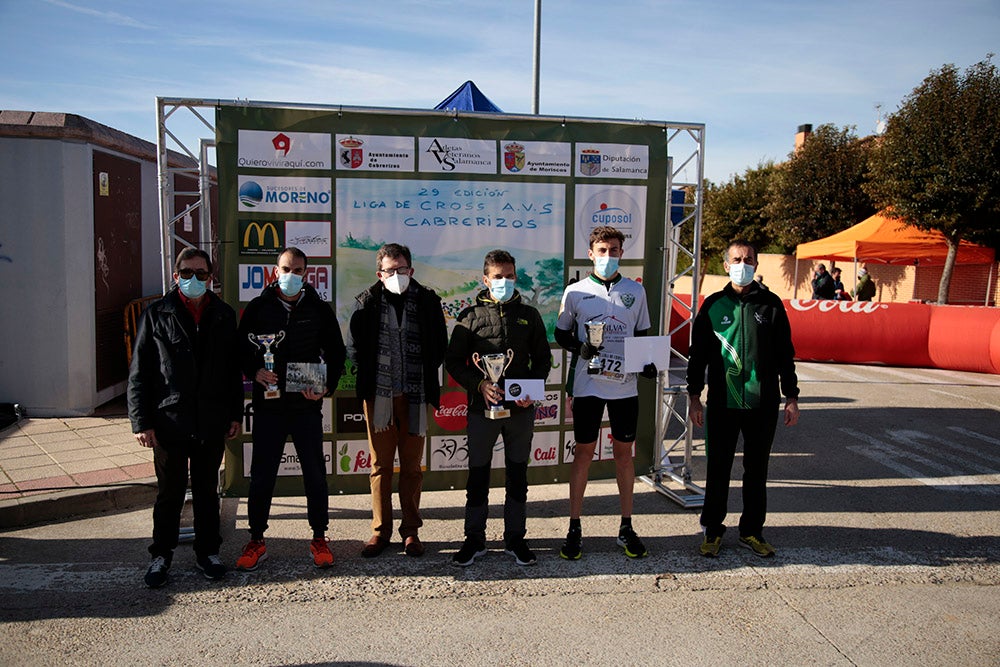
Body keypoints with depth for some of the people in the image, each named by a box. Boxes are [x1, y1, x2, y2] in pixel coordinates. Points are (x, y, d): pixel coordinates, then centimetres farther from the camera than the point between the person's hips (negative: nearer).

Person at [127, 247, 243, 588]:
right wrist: (141, 421, -7)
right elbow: (139, 374, -2)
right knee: (169, 492, 9)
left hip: (212, 423, 2)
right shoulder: (156, 315, 0)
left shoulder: (224, 315, 7)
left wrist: (235, 414, 7)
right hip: (169, 422, -2)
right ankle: (161, 554, 26)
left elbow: (234, 369, 10)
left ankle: (208, 551, 27)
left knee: (207, 490, 13)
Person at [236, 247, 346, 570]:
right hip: (268, 404, 0)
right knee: (261, 474, 6)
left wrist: (327, 386, -8)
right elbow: (242, 349, 8)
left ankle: (319, 538, 20)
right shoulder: (258, 308, 4)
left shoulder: (319, 309, 4)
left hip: (307, 406, 0)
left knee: (315, 473, 6)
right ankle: (256, 541, 20)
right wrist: (255, 371, -12)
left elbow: (336, 352, 7)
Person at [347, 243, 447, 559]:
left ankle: (411, 530, 20)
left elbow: (440, 344, 7)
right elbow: (354, 346, 7)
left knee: (412, 466, 8)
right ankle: (381, 530, 19)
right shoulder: (367, 302, 2)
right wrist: (370, 376, 0)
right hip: (378, 395, 0)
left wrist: (425, 377, 1)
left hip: (415, 396, 0)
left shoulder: (427, 301, 2)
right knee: (380, 465, 7)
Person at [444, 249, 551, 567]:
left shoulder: (529, 315, 8)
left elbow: (543, 358, 11)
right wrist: (479, 385, -13)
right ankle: (474, 539, 19)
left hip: (521, 409, 2)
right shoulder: (471, 316, 2)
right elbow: (453, 361, 2)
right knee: (478, 474, 5)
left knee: (517, 474, 10)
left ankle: (515, 538, 23)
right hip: (482, 408, -1)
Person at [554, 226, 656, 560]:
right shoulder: (575, 292, 1)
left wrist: (647, 362, -5)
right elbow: (561, 334, 8)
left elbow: (642, 335, 14)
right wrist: (580, 348, -12)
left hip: (625, 384, 2)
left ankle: (626, 528, 21)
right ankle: (574, 529, 14)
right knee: (584, 452, 4)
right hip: (587, 384, -2)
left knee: (624, 451, 9)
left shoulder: (635, 291, 7)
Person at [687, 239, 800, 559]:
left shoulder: (771, 304, 4)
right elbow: (698, 353, 5)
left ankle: (751, 531, 25)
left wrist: (791, 396, 4)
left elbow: (785, 353, 7)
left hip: (763, 403, 1)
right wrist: (694, 395, 1)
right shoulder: (713, 305, 3)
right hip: (722, 402, -1)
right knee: (718, 469, 7)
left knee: (757, 470, 11)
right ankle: (712, 530, 21)